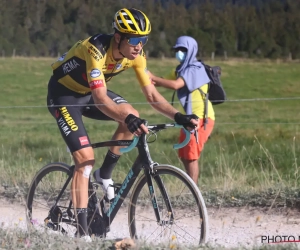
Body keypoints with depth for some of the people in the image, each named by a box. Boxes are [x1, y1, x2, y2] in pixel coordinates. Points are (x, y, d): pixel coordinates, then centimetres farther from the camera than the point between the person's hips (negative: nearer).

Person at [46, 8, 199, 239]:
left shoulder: (136, 54, -15)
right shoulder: (96, 49, -36)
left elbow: (151, 94, -10)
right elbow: (100, 99, -42)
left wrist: (178, 116, -25)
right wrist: (127, 119, -57)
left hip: (89, 92, 7)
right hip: (64, 94, -6)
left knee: (132, 116, -19)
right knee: (85, 158, -17)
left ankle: (105, 175, 1)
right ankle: (82, 232, -13)